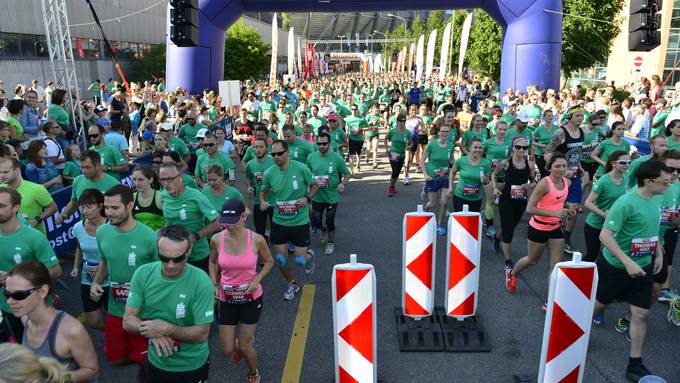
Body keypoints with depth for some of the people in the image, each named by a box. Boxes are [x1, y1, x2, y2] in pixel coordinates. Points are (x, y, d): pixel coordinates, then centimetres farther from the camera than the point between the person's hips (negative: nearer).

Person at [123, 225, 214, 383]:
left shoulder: (201, 282, -24)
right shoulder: (143, 274, -13)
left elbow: (202, 333, -19)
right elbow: (128, 321, -9)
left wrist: (167, 329, -33)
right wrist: (152, 330, -28)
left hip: (192, 365, -3)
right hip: (157, 362, 3)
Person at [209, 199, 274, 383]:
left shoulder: (256, 240, -18)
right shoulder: (216, 239, -13)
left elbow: (269, 262, 0)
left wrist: (257, 280, -15)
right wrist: (214, 284, -6)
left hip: (251, 298, -2)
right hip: (227, 299, 2)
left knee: (244, 346, 6)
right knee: (227, 350, 9)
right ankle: (246, 342, 47)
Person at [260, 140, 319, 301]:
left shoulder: (301, 168, -15)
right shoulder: (269, 173, -9)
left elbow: (315, 185, 0)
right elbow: (263, 191, 10)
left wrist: (307, 198, -17)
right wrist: (262, 201, -11)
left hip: (300, 221, -2)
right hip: (279, 221, 3)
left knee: (300, 260, 3)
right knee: (280, 259, 7)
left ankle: (309, 256, 42)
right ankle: (292, 284, 35)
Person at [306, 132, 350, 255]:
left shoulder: (337, 158, -14)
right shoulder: (311, 157, -6)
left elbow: (347, 174, -4)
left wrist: (343, 184, -21)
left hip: (332, 197, -2)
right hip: (317, 196, 2)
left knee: (330, 222, 10)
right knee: (316, 223, 10)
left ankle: (331, 243, 36)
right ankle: (323, 229, 46)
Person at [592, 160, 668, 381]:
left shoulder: (656, 199, -1)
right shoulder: (626, 203, -26)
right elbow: (605, 235, -27)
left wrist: (658, 253, 12)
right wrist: (628, 262, -31)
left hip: (643, 267, 6)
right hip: (616, 266, -6)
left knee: (641, 314, 5)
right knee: (599, 305, 13)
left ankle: (635, 365, 17)